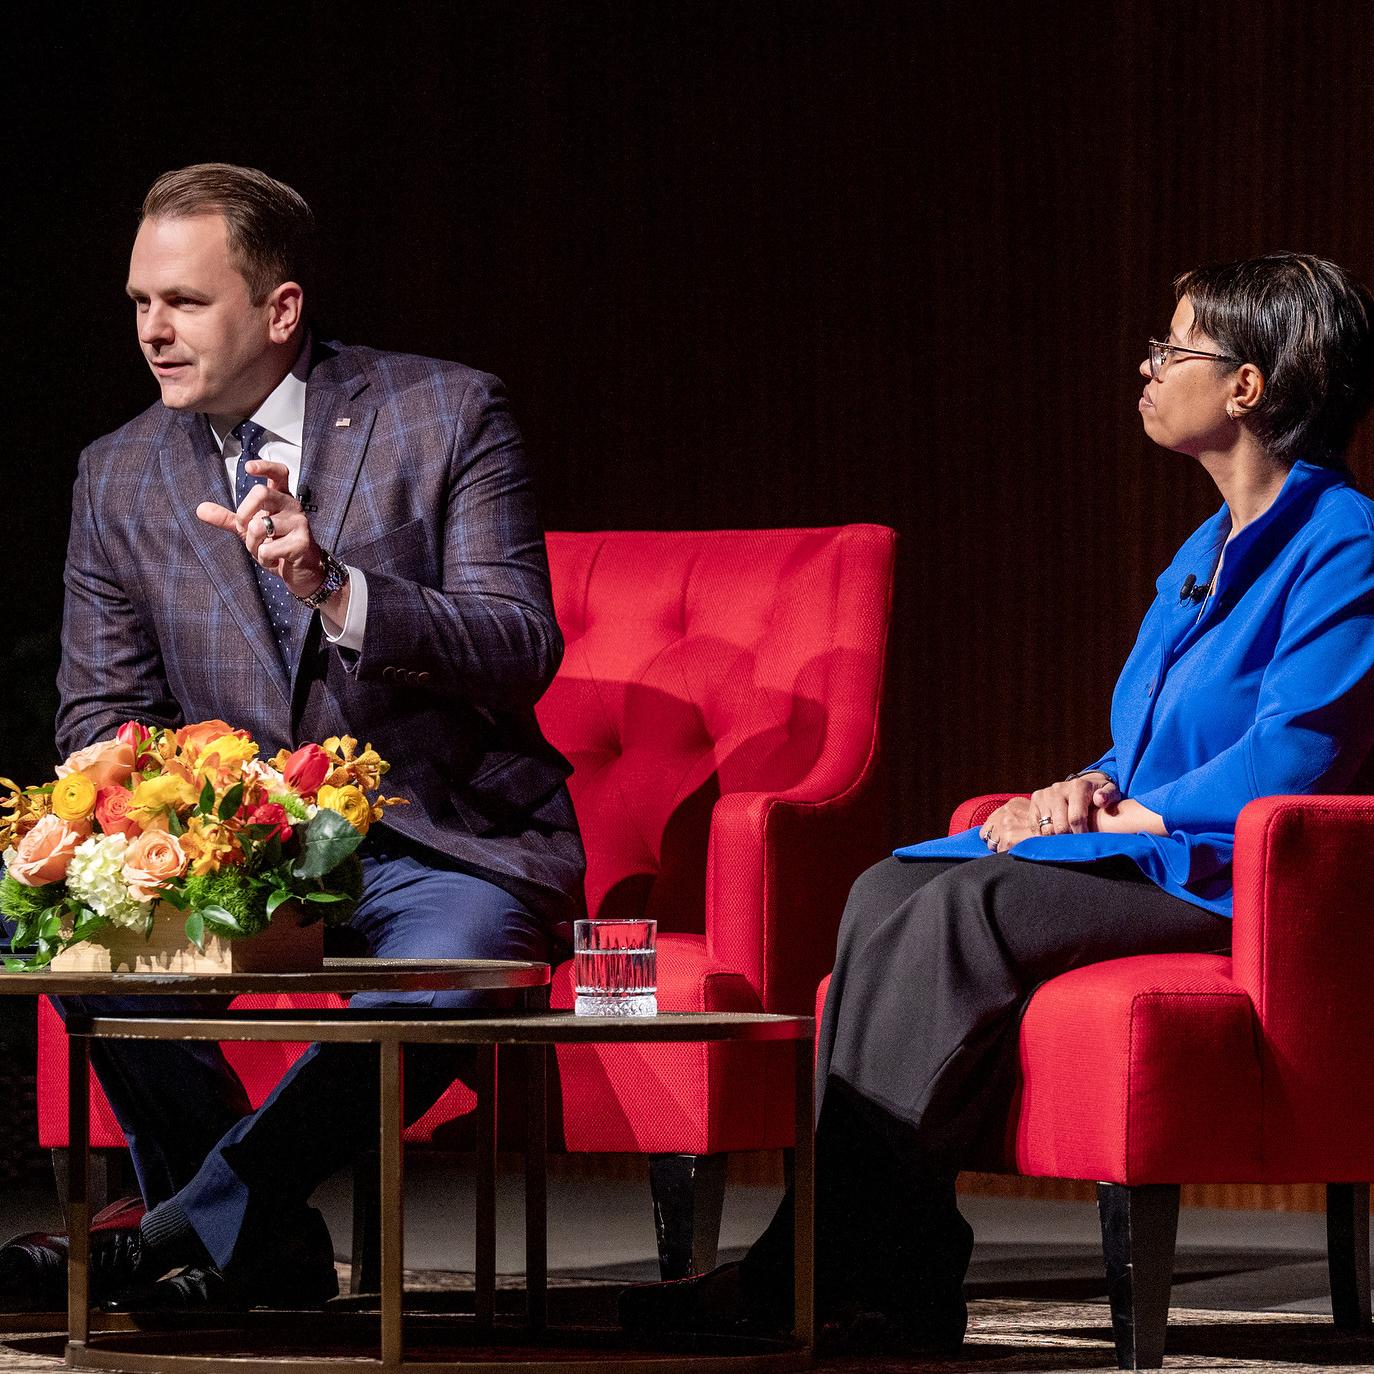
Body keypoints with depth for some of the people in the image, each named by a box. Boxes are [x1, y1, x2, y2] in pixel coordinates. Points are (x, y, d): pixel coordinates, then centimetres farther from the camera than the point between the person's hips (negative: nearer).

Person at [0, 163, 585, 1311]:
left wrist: (333, 587, -29)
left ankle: (180, 1234, -28)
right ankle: (271, 1257, -14)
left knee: (426, 989, -37)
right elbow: (100, 711, 8)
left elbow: (523, 651, -13)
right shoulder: (118, 478, 6)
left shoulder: (448, 418, -5)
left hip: (446, 842, -4)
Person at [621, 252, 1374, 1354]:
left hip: (1232, 885, -9)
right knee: (890, 894, -14)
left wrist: (1107, 820, -12)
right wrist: (1085, 791, 3)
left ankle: (815, 1273, -27)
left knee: (965, 910, -29)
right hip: (1145, 861, 9)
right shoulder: (1209, 551, 21)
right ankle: (898, 1287, -23)